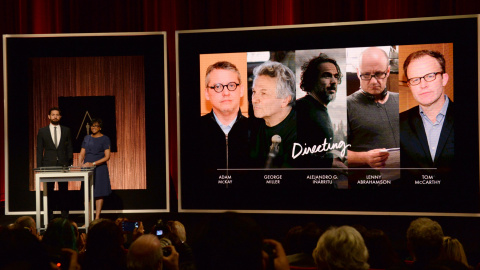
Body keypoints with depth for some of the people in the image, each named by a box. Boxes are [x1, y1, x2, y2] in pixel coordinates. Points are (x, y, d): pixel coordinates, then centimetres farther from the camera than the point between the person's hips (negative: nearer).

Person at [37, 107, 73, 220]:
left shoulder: (66, 130, 8)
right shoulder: (42, 131, 6)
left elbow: (69, 148, 9)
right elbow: (39, 150, 6)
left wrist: (70, 164, 2)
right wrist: (39, 167, -1)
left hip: (63, 164, 0)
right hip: (48, 165, 0)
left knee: (64, 191, 3)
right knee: (48, 192, 2)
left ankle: (65, 215, 9)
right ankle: (49, 217, 7)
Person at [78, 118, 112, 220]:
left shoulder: (105, 139, -2)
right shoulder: (87, 138, 13)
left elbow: (107, 157, -9)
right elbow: (82, 154, 16)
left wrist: (93, 163, -17)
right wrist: (80, 165, -2)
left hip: (99, 169, -4)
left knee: (99, 194, -1)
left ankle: (97, 218, 3)